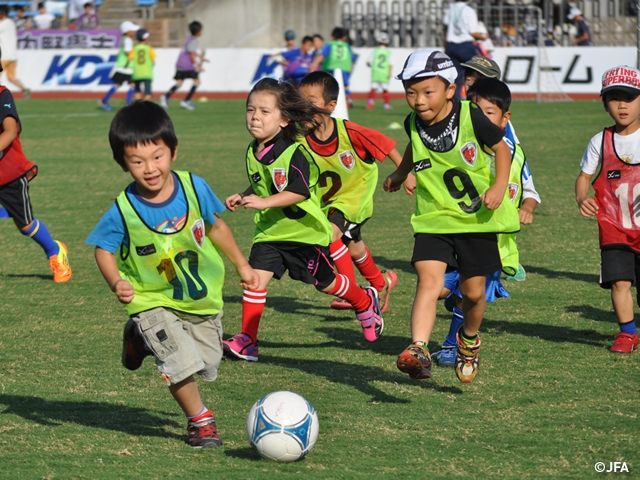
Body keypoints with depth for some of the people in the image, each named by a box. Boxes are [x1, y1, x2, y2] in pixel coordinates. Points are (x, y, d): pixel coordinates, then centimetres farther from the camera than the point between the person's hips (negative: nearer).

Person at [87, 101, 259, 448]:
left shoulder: (194, 188, -17)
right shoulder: (123, 211, -23)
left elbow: (215, 227, 1)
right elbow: (104, 249, -7)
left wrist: (241, 265, 12)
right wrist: (116, 282, -26)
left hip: (203, 298, 4)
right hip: (153, 302, -4)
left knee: (207, 365, 15)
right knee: (182, 363, -19)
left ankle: (142, 341, 40)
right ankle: (199, 420, 9)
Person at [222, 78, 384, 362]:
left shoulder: (293, 153, -22)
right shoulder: (253, 152, 0)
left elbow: (299, 192, -30)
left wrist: (264, 202, -38)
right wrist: (242, 198, 0)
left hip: (305, 231, -6)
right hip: (270, 231, 6)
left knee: (324, 282, 13)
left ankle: (365, 302, 42)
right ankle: (247, 341, -9)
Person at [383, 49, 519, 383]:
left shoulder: (470, 117, -16)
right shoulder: (414, 124, -3)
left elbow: (501, 148, -4)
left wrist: (499, 185, -16)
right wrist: (400, 173, 18)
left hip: (477, 218, -2)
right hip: (433, 218, 2)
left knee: (473, 291, 7)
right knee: (429, 280, -19)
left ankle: (469, 341, 37)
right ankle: (418, 350, -32)